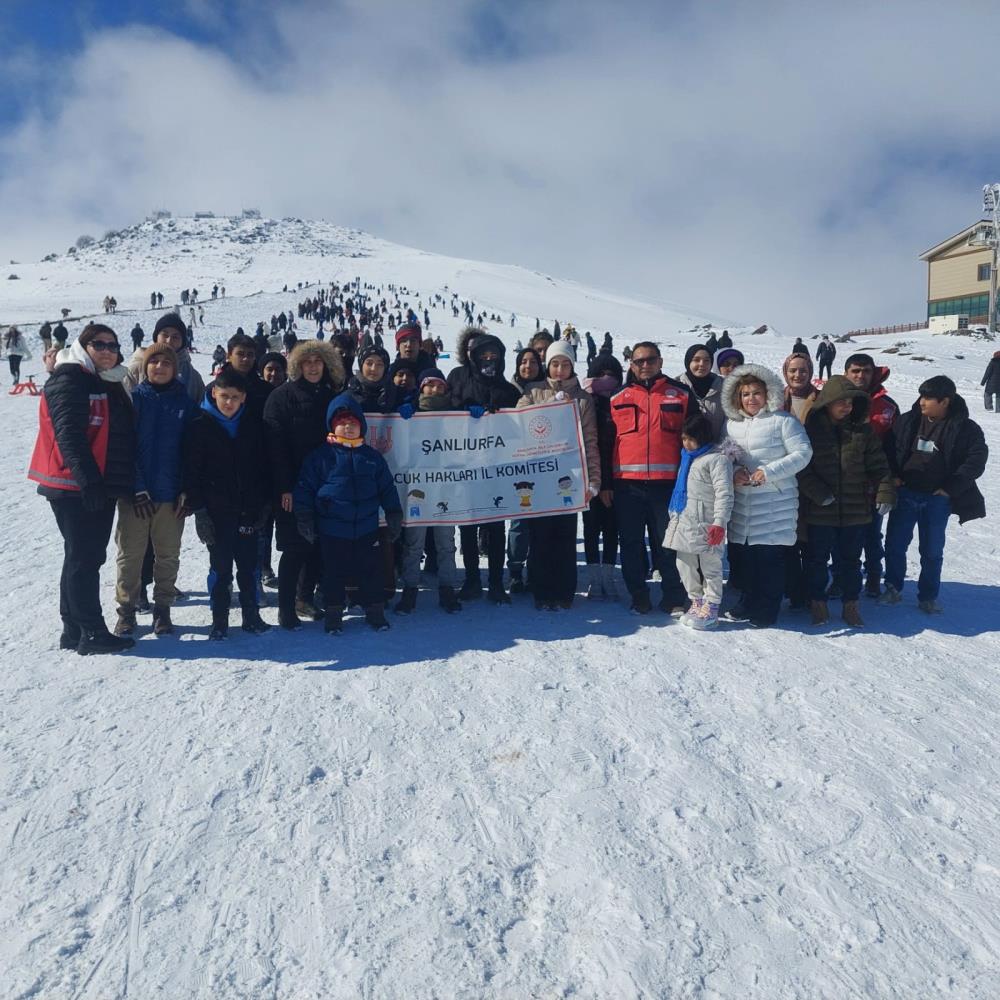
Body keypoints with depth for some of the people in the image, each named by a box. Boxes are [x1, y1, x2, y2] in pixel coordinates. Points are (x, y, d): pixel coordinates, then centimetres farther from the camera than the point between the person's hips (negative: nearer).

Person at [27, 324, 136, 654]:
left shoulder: (111, 384, 17)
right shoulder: (69, 380, -9)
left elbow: (124, 437, 21)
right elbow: (68, 434, -19)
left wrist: (125, 483, 17)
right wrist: (88, 479, -26)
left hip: (101, 487, 9)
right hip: (74, 487, -9)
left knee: (86, 557, 12)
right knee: (84, 558, -5)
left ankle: (74, 631, 21)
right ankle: (92, 633, 0)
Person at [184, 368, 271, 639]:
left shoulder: (253, 423, 4)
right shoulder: (201, 425, -3)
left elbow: (263, 464, 9)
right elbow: (191, 470, -5)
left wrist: (264, 503, 4)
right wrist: (199, 509, -10)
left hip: (248, 509, 2)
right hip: (217, 511, -2)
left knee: (249, 565, 9)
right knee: (220, 566, 4)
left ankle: (251, 616, 21)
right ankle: (219, 620, 15)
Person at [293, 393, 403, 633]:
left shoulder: (372, 456, 6)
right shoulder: (320, 455, -3)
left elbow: (387, 488, 11)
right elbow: (305, 488, -2)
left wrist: (394, 515, 9)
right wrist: (304, 519, -4)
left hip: (367, 528, 2)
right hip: (332, 530, -2)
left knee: (370, 571, 10)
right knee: (334, 573, 9)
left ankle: (375, 611, 24)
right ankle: (333, 614, 24)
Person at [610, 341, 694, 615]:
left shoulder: (681, 394, 7)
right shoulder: (618, 398, 9)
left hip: (668, 482, -1)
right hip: (628, 483, 2)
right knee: (631, 543, 8)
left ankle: (674, 597, 16)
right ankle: (638, 596, 19)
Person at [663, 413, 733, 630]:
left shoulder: (717, 459, -11)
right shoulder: (688, 458, 16)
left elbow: (724, 494, -17)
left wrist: (720, 523, -22)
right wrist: (674, 515, 26)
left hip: (706, 524, -9)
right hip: (684, 522, 9)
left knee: (710, 566, 0)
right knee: (685, 564, 14)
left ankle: (711, 608, 8)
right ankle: (696, 602, 27)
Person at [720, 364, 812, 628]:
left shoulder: (782, 421, -4)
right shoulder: (731, 423, 13)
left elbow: (803, 453, -8)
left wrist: (769, 472, -16)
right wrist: (733, 473, -3)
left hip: (775, 503, -5)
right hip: (741, 502, 6)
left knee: (770, 557, -2)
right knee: (740, 555, 9)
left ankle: (765, 612, 10)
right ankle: (747, 605, 25)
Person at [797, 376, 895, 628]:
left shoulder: (862, 430, 5)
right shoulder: (810, 429, -6)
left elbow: (878, 466, 5)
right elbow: (801, 468, -9)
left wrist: (886, 492, -8)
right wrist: (819, 494, -17)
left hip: (855, 510, 3)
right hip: (819, 511, -3)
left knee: (850, 559, 13)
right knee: (817, 558, 9)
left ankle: (850, 603, 26)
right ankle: (818, 602, 24)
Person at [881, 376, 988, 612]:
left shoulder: (966, 428, -6)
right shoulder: (908, 421, 0)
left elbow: (976, 460, -6)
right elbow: (888, 447, 8)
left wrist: (951, 488, -12)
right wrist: (891, 476, -4)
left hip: (938, 499, -2)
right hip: (905, 494, 2)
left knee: (932, 551, 9)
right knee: (894, 544, 5)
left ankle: (928, 597, 23)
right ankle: (893, 589, 22)